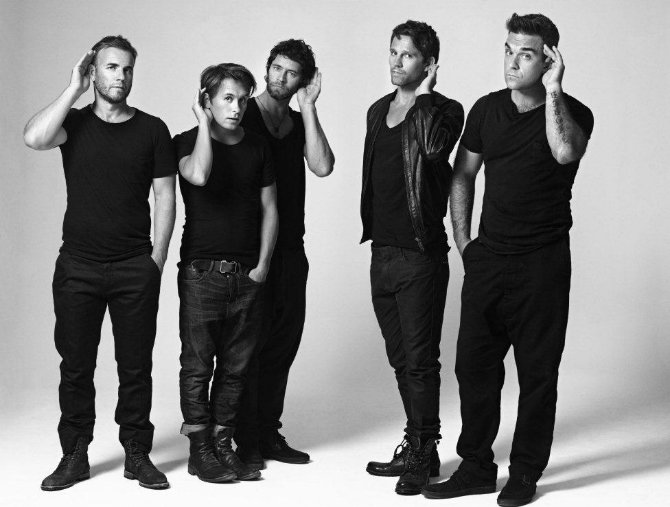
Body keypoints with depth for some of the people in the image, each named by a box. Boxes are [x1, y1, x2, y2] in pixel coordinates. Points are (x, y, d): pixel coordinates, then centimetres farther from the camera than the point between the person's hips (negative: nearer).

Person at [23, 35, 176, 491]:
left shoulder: (152, 129, 5)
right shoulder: (75, 123, 5)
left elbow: (165, 196, 5)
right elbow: (34, 138, -17)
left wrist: (157, 259, -1)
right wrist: (74, 90, -10)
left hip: (136, 268, 0)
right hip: (78, 265, 0)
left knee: (136, 366, 4)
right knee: (76, 364, 5)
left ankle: (137, 453, 15)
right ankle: (75, 456, 15)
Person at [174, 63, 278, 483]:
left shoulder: (258, 147, 10)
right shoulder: (188, 141, -1)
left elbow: (269, 208, 11)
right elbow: (199, 175, -24)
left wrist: (263, 264, 2)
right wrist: (204, 123, -12)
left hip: (247, 274, 4)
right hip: (201, 271, -4)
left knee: (236, 366, 6)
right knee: (198, 364, -1)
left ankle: (223, 444, 15)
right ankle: (200, 450, 7)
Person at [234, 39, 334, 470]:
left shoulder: (300, 123, 13)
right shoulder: (243, 116, -2)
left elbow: (322, 167, -5)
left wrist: (308, 108, -5)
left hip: (290, 248, 5)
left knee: (284, 341, 8)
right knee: (252, 342, -3)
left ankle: (269, 433, 18)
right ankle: (247, 441, 4)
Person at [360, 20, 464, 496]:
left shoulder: (445, 110, -6)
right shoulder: (378, 111, 15)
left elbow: (433, 147, -29)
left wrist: (423, 95, -18)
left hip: (421, 255, -7)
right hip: (382, 251, 7)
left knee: (420, 361, -4)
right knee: (401, 360, 13)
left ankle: (425, 453, 5)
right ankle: (415, 447, 23)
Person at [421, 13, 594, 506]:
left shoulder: (571, 112, -6)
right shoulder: (487, 109, 7)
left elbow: (565, 152, -30)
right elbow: (463, 175, 16)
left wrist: (552, 91, -25)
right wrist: (462, 239, 9)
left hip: (542, 262, -4)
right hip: (488, 258, 4)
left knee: (537, 372, 2)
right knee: (474, 364, 7)